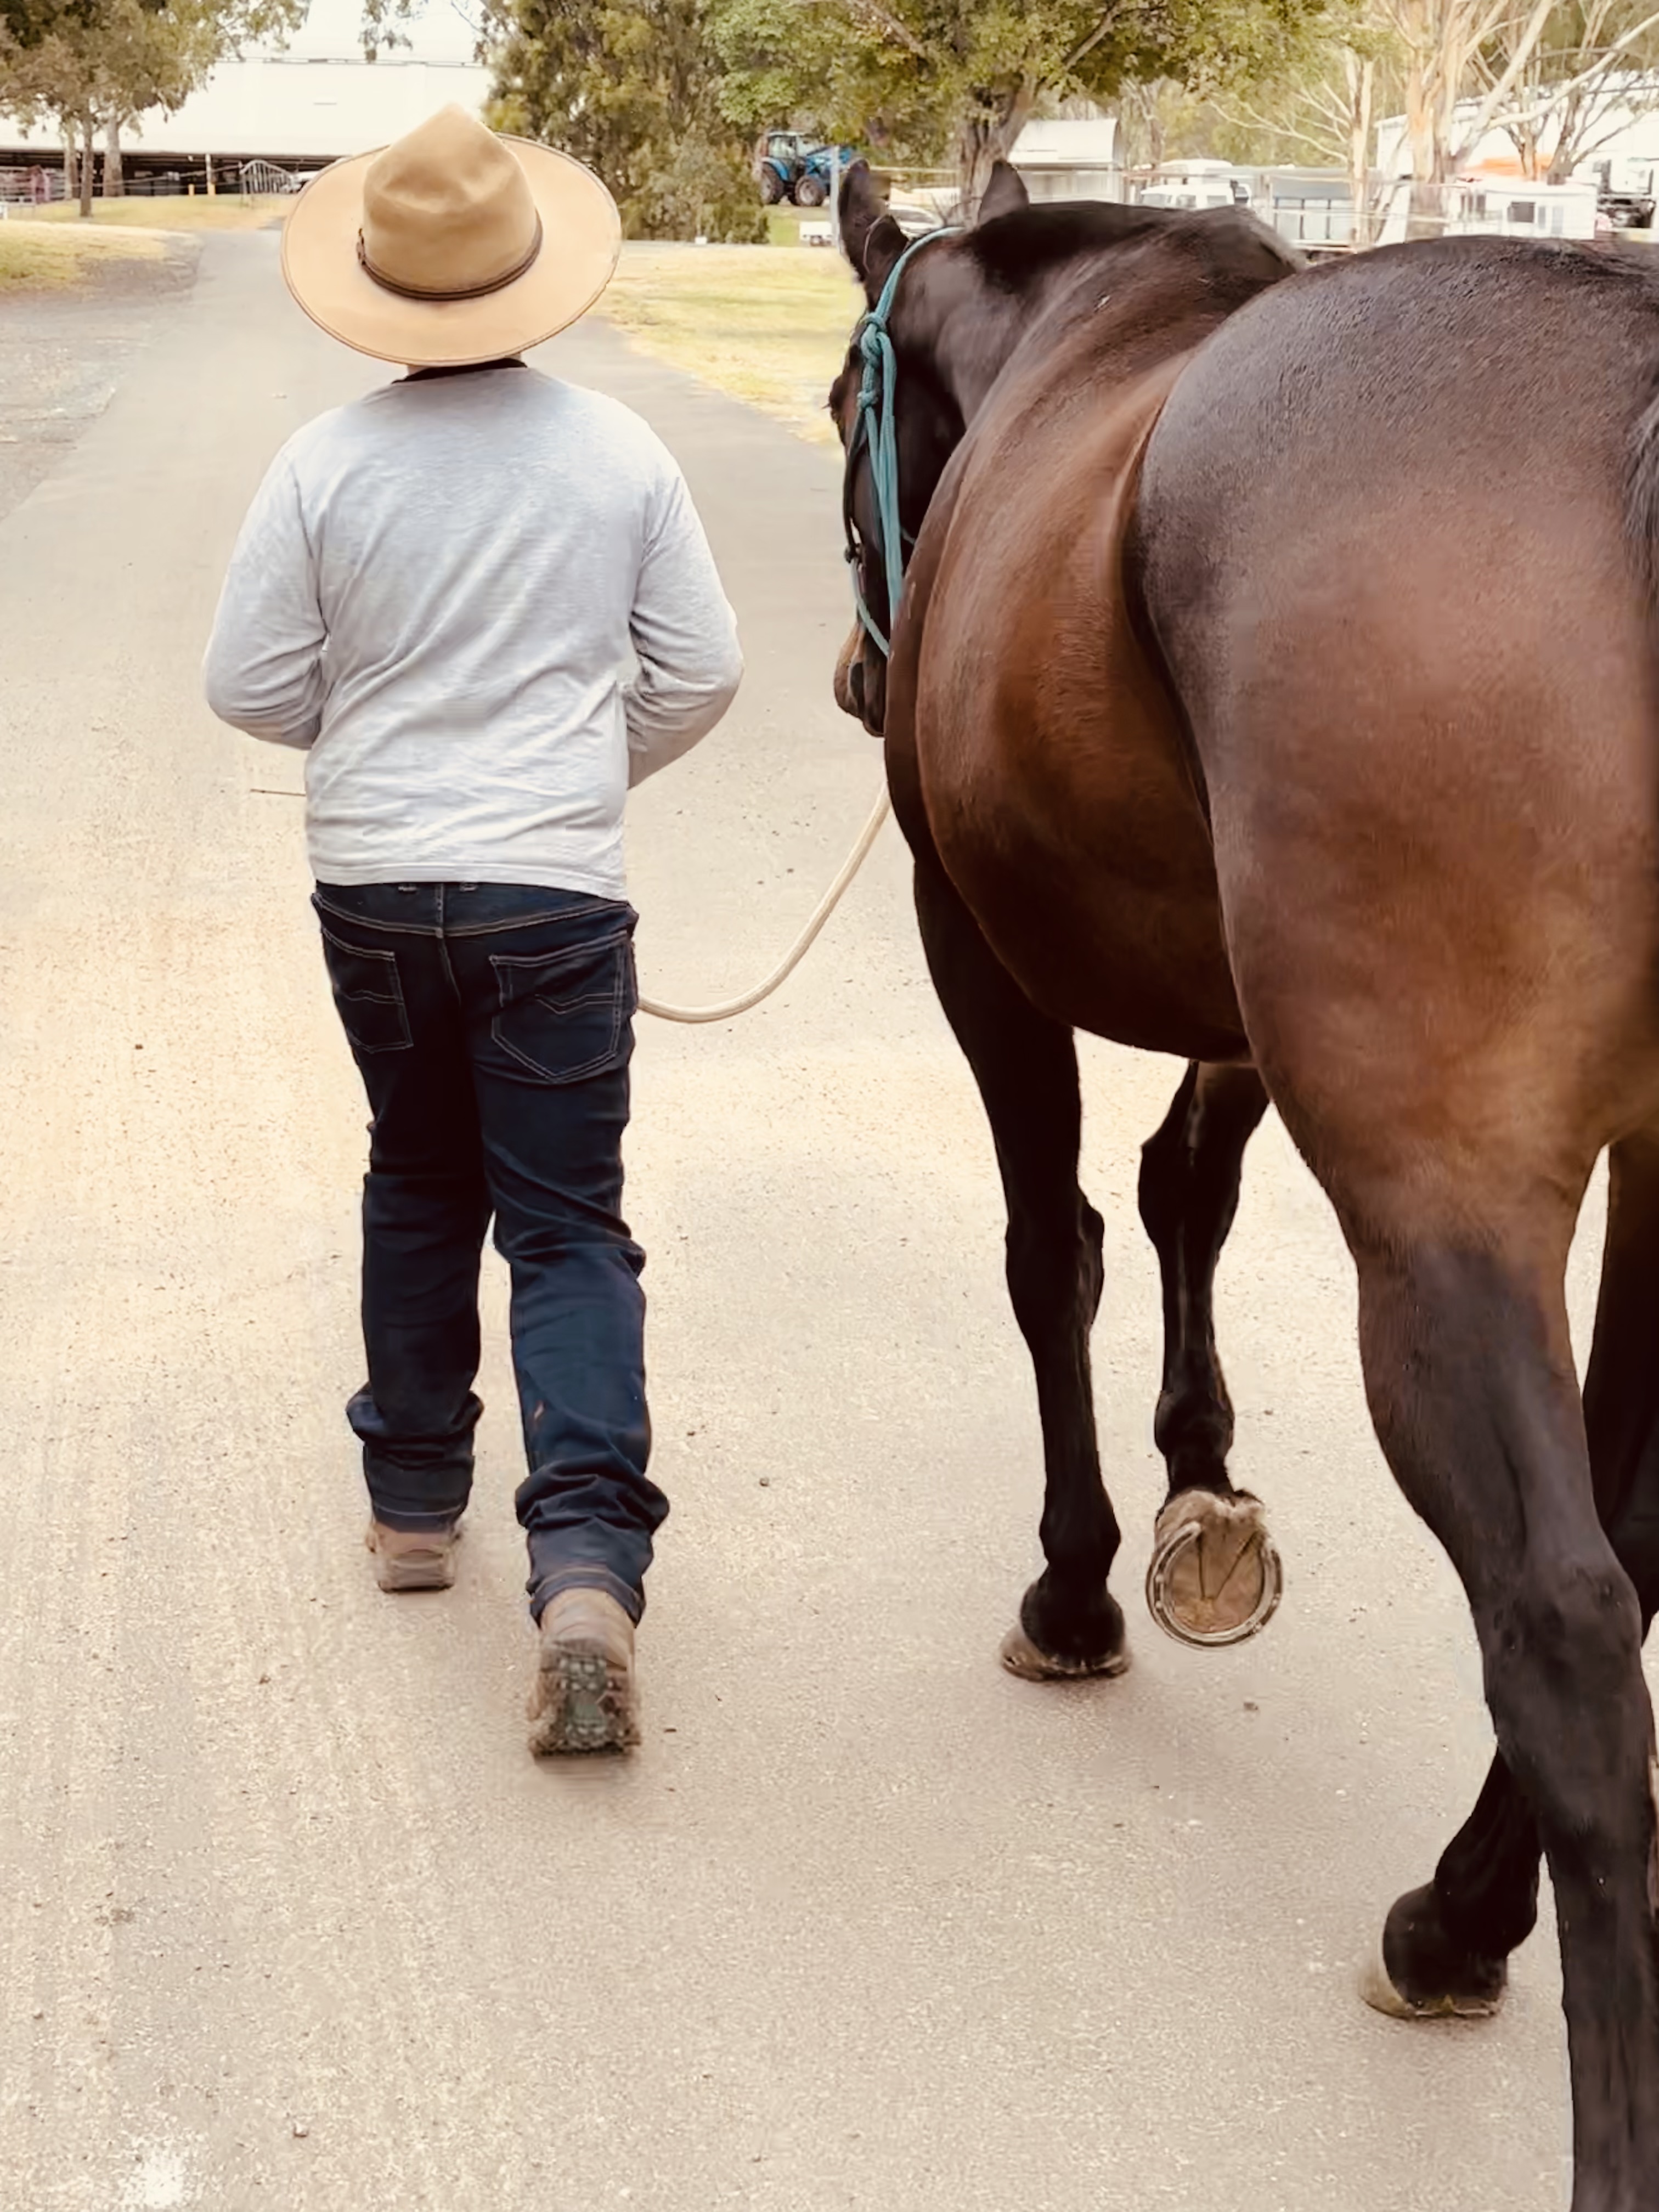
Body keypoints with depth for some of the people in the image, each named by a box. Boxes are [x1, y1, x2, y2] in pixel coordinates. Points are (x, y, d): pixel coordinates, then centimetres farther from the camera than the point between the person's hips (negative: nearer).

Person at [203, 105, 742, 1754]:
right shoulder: (620, 457, -6)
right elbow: (700, 675, 0)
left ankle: (413, 1500, 32)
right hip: (555, 893, -1)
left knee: (419, 1186, 22)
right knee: (567, 1227, 3)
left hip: (372, 888, 1)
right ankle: (586, 1558, -14)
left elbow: (250, 690, -4)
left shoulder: (326, 464, -9)